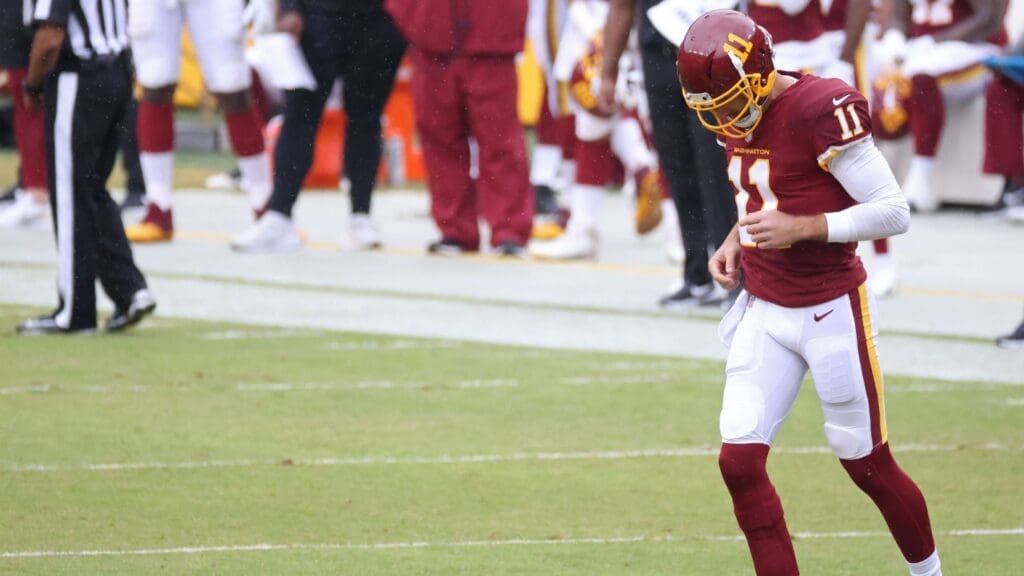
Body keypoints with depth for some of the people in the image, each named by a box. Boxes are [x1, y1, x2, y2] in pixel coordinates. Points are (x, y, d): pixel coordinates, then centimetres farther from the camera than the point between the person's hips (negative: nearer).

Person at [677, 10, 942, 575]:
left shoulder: (823, 111, -22)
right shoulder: (736, 118, 2)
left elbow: (894, 212, -20)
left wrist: (800, 228, -26)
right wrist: (736, 241, 1)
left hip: (829, 312, -7)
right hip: (764, 311, 7)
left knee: (869, 466, 6)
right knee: (739, 462, -5)